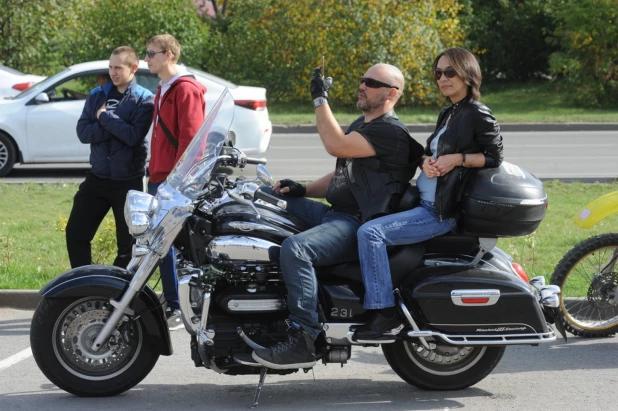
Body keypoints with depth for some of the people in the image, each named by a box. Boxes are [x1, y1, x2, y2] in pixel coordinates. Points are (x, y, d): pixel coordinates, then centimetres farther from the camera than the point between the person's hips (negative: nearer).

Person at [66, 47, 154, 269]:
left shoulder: (144, 100, -6)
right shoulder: (97, 95, 7)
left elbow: (134, 135, -20)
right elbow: (82, 132, -4)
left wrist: (105, 117, -13)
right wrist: (115, 127, -16)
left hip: (128, 181, -4)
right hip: (97, 177, 4)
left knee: (128, 243, 5)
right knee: (75, 234, 4)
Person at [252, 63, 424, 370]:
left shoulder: (391, 132, -11)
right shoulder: (360, 125, 23)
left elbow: (336, 146, -23)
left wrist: (320, 99, -16)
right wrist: (302, 190, 11)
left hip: (356, 224, -11)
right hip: (333, 213, 11)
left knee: (294, 249, -33)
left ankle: (304, 341, -32)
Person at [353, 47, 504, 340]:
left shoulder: (479, 115, -9)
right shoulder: (447, 114, 18)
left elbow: (494, 157, -10)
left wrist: (457, 159, -19)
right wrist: (427, 162, 0)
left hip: (441, 212, -10)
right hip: (422, 200, 10)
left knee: (370, 232, -24)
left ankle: (383, 311, -21)